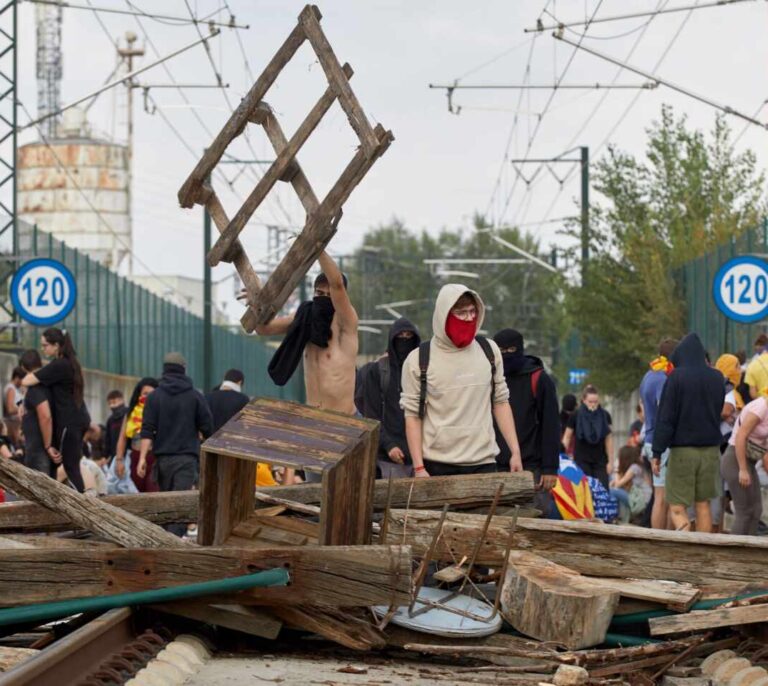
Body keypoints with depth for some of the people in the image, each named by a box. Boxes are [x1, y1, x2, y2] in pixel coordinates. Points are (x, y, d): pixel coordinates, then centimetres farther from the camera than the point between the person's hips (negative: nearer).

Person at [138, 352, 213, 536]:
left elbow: (147, 430, -5)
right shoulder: (195, 396, 3)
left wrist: (142, 458, -8)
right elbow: (207, 428, 5)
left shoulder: (154, 396, 3)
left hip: (163, 458, 2)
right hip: (187, 458, -2)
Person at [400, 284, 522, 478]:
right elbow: (413, 416, -2)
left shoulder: (489, 351, 7)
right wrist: (419, 467, -9)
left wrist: (515, 452, 5)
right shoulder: (418, 360, -2)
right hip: (437, 465, -2)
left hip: (483, 462, 2)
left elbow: (500, 403, 13)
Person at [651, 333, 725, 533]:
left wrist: (657, 453, -10)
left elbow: (665, 417, -12)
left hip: (682, 450, -4)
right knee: (703, 505, 13)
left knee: (677, 508, -2)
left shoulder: (676, 377, -11)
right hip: (710, 450, 4)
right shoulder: (716, 378, 3)